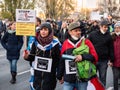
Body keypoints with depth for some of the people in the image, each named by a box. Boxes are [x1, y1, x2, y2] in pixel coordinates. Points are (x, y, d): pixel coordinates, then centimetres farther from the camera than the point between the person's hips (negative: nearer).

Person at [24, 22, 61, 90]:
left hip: (49, 76, -3)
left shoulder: (55, 44, -10)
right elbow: (32, 57, 8)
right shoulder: (36, 42, 1)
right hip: (37, 75, 3)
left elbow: (59, 60, -8)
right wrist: (27, 56, -14)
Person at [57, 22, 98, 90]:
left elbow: (95, 57, -4)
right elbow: (62, 61, 10)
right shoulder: (65, 43, 3)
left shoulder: (86, 42, -1)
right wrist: (60, 76, 14)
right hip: (68, 79, 1)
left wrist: (83, 57, -21)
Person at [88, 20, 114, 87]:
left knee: (103, 77, 10)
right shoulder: (93, 34, -2)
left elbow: (111, 49, 3)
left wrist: (111, 60, 1)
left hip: (104, 61, 0)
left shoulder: (109, 36, -1)